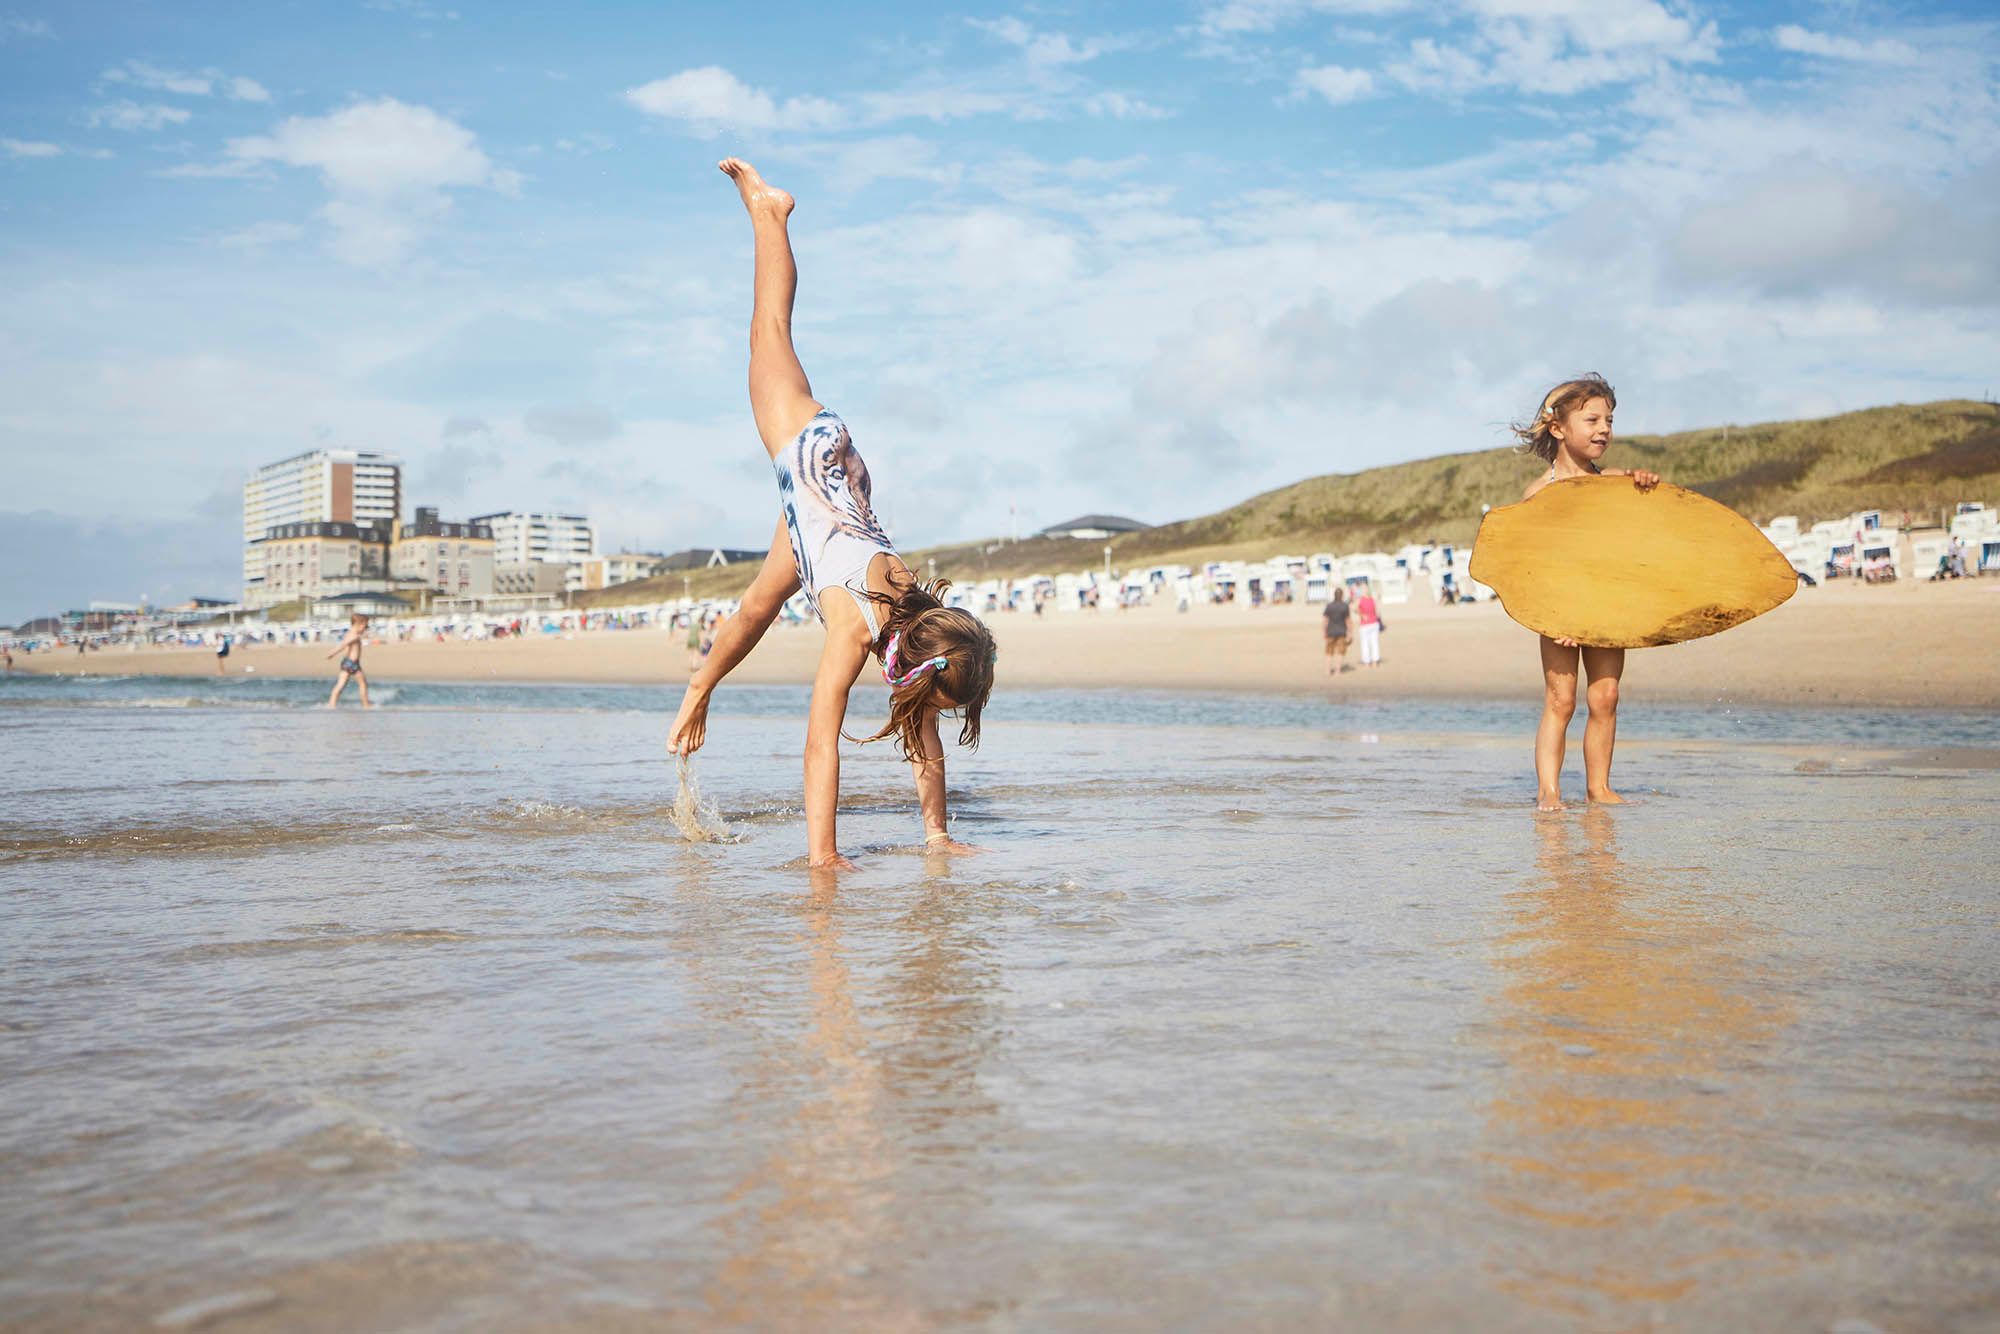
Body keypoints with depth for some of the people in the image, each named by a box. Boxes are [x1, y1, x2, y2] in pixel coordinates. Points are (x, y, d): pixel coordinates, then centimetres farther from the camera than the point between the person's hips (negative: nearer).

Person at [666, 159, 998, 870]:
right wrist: (821, 852, -42)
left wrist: (936, 831, -12)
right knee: (771, 338, 18)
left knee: (758, 610, 18)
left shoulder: (925, 628, -25)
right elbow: (821, 741, -41)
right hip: (811, 457, -2)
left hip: (838, 489, 2)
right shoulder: (856, 627, -39)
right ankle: (766, 210, 33)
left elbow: (924, 739, -14)